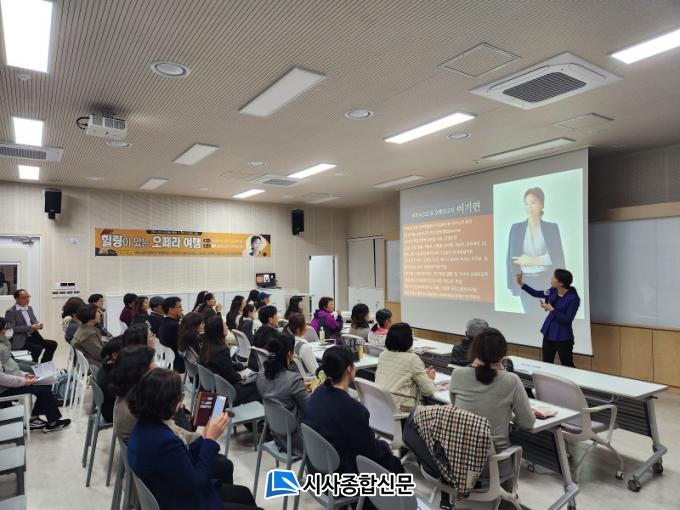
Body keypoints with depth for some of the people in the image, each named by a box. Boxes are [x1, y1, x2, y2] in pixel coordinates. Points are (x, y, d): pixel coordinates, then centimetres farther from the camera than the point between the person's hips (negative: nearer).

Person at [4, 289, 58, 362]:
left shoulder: (29, 308, 15)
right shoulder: (10, 312, -8)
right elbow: (12, 328, -17)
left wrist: (38, 324, -4)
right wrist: (30, 327, -23)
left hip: (32, 336, 7)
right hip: (20, 341, -7)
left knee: (53, 344, -10)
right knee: (38, 348, -31)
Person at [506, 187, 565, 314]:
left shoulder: (552, 227, 3)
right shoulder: (516, 228, 4)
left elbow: (558, 257, -2)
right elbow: (510, 258, 3)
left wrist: (532, 261, -13)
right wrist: (512, 284, -3)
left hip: (548, 281, 0)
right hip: (526, 282, 1)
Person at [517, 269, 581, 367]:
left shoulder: (573, 298, -19)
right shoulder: (553, 291, -1)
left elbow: (568, 320, -21)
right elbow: (536, 294, 14)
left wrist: (552, 309, -20)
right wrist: (522, 284, 7)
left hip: (563, 337, -7)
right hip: (548, 333, 7)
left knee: (567, 366, 4)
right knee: (546, 364, 14)